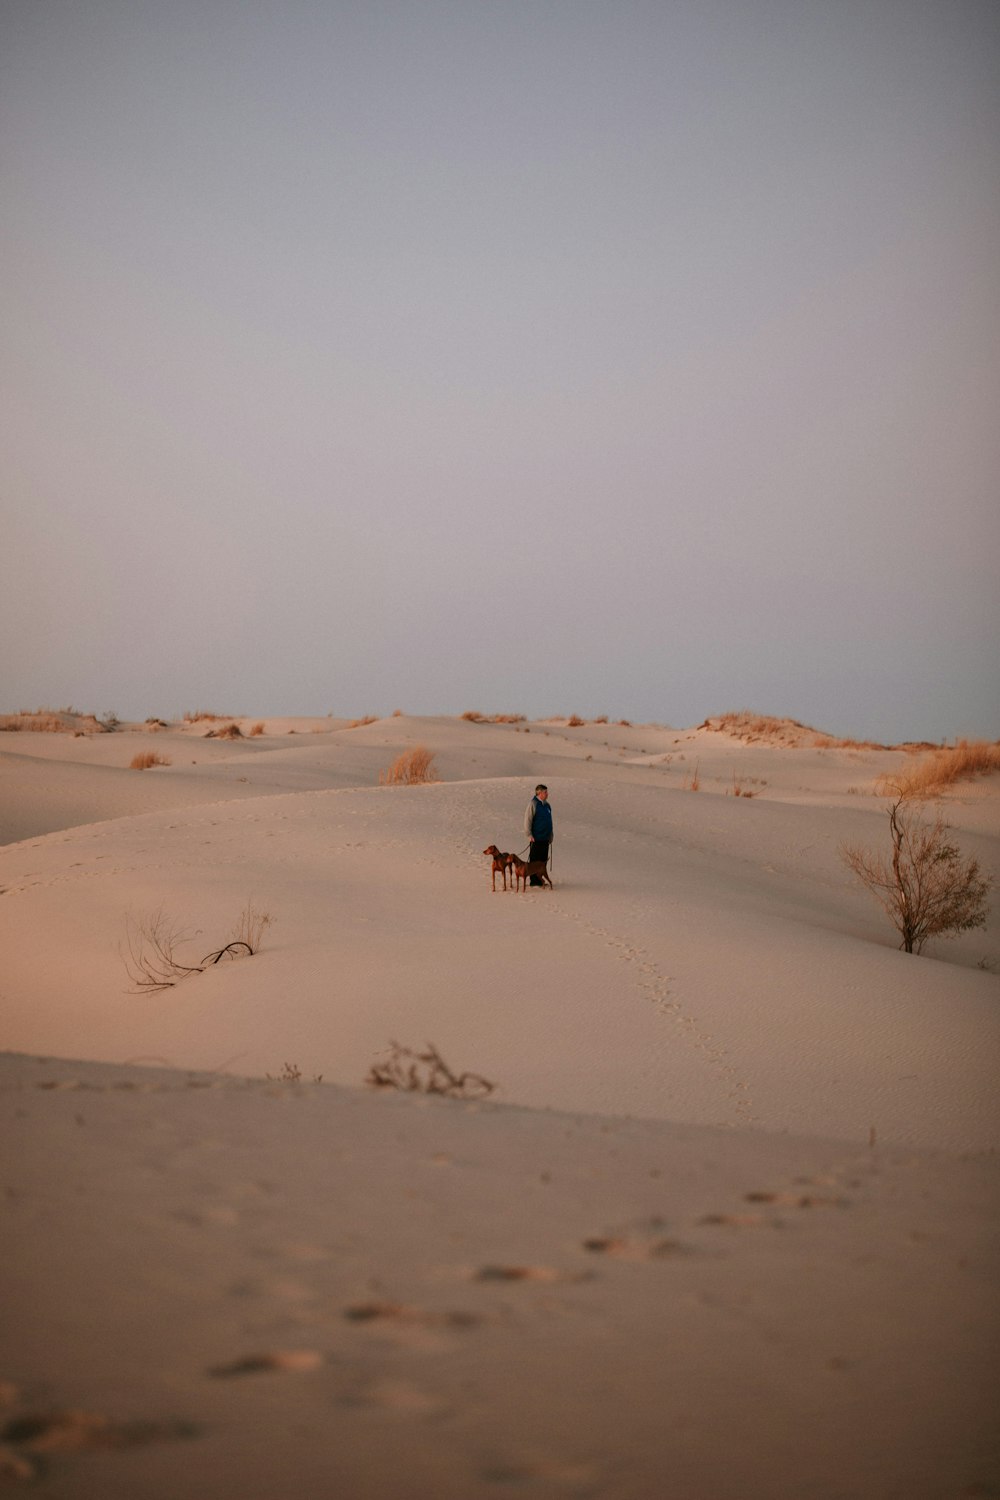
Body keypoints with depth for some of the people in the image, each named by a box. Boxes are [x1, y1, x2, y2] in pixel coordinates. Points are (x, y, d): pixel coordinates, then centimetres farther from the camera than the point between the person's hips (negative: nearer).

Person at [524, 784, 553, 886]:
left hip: (545, 838, 8)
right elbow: (527, 820, -13)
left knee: (543, 860, 10)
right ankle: (534, 881, 2)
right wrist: (529, 835, -17)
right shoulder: (533, 804, -11)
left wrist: (550, 836, 21)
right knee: (535, 860, -3)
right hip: (536, 838, -8)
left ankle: (539, 879, 19)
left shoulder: (546, 804, 13)